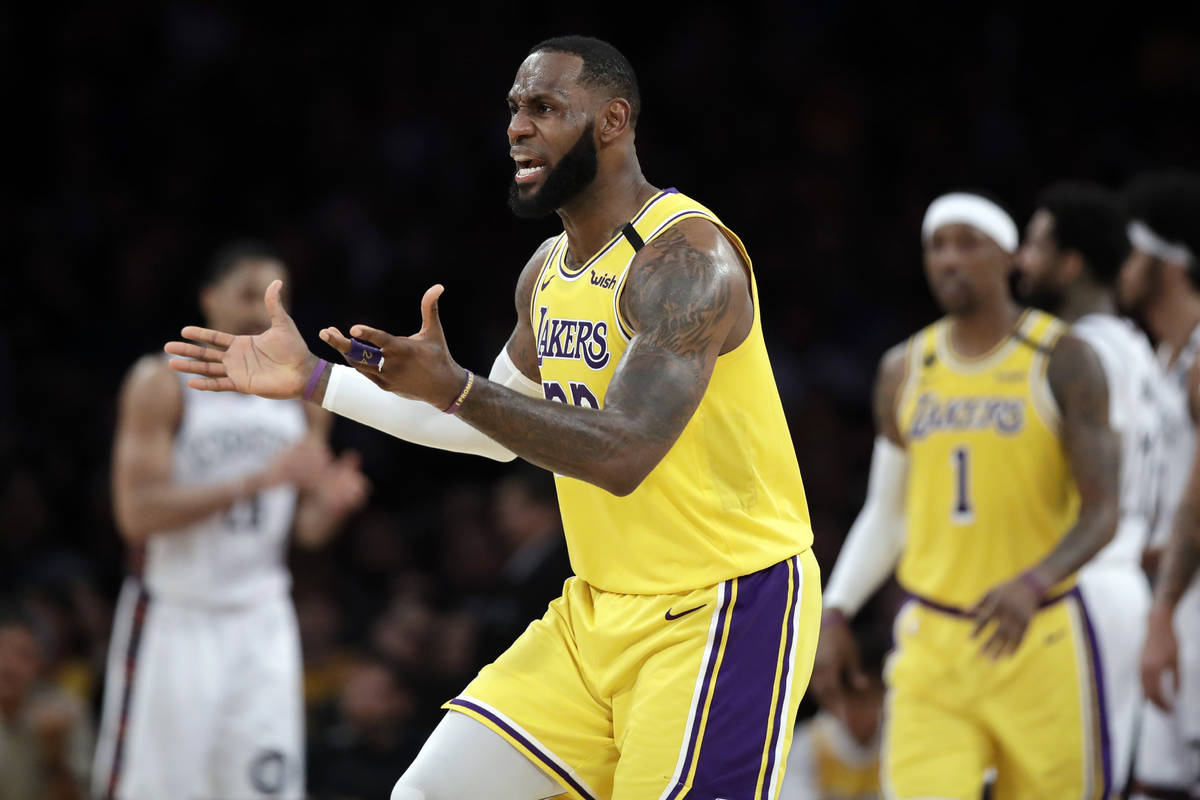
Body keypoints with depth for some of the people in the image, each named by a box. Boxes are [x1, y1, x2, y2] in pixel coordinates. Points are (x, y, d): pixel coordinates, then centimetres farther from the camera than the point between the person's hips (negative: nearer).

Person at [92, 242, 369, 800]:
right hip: (173, 621, -4)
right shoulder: (162, 384, -8)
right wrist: (258, 480, -25)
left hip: (260, 624, 4)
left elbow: (308, 529, 11)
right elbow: (137, 512, -18)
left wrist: (331, 503, -14)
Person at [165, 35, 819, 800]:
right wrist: (314, 381, 20)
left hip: (725, 611, -9)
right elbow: (496, 430, 24)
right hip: (601, 609, 9)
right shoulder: (549, 270, 10)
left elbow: (621, 454, -29)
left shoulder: (687, 257, -18)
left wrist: (453, 388, -36)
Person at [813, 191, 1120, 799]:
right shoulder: (904, 371, 10)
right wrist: (835, 617, 8)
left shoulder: (1061, 361, -4)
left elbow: (1101, 514, -10)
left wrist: (1034, 582, -29)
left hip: (1039, 640, -3)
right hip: (930, 643, 3)